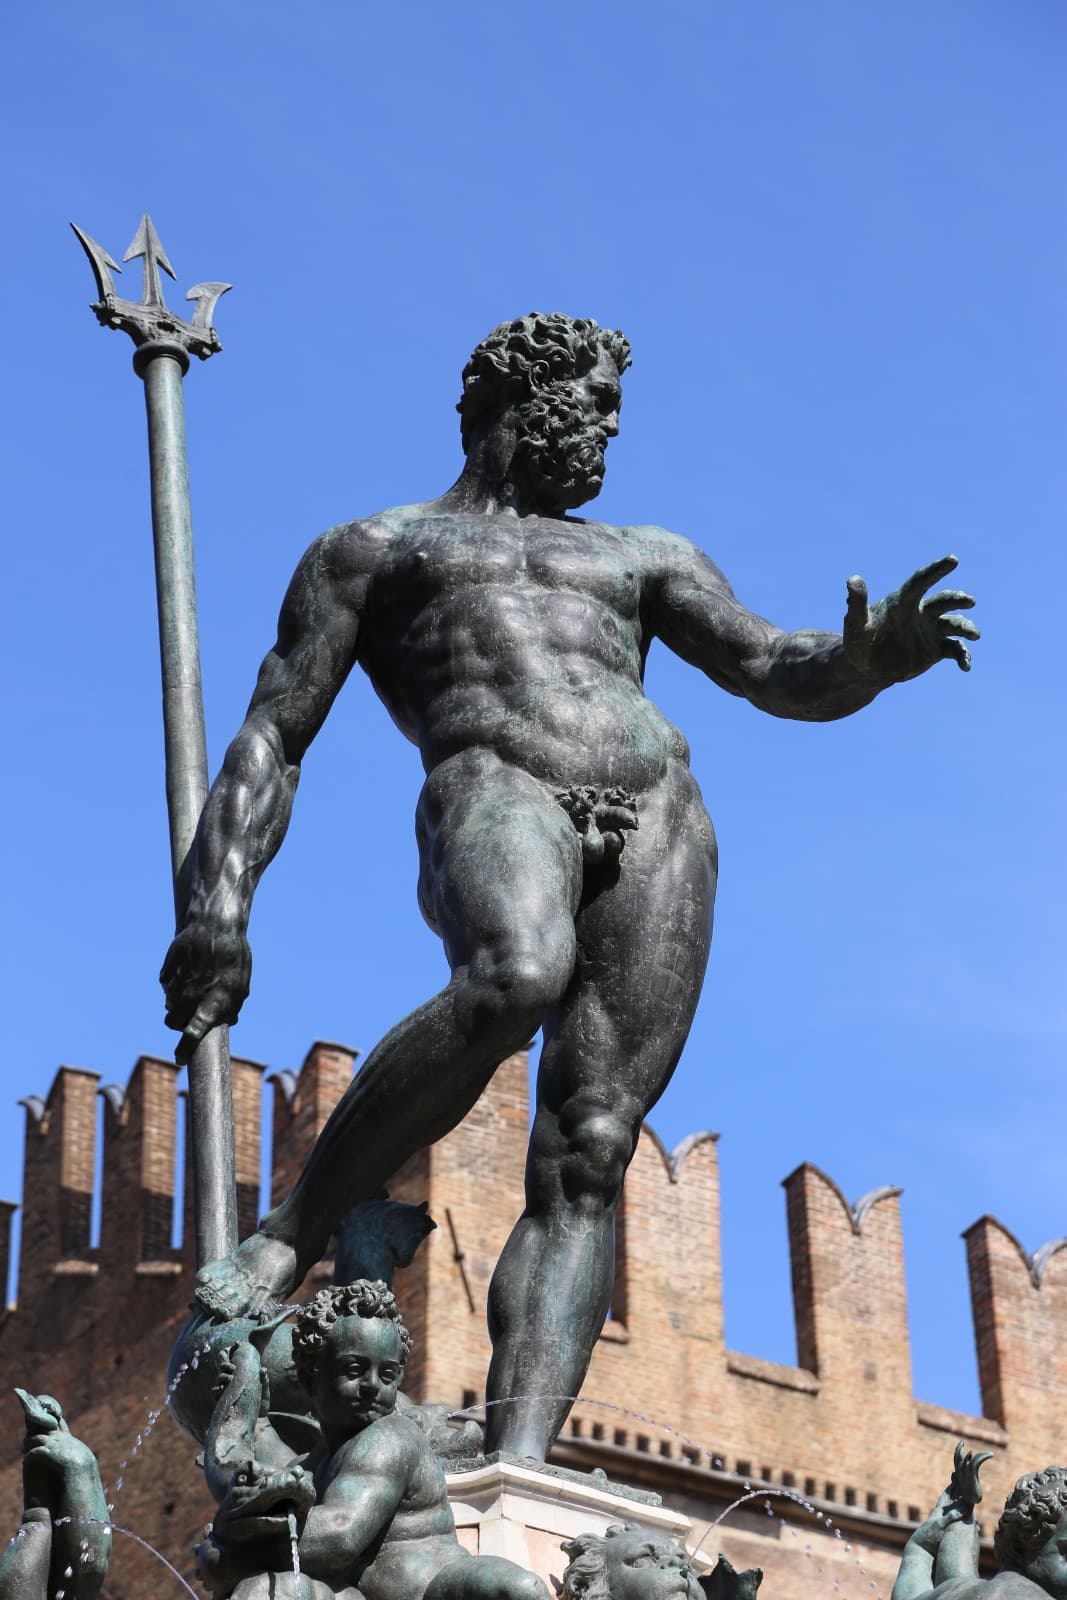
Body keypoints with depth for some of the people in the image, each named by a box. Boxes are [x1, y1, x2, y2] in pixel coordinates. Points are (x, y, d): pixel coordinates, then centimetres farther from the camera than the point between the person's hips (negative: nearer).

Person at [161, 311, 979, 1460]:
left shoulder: (639, 556, 33)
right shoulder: (372, 549, 24)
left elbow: (780, 677, 21)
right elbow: (271, 738, 15)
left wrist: (868, 659, -4)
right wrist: (217, 905, -2)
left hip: (657, 822, 4)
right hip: (494, 789, -4)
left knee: (586, 1155, -14)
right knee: (515, 981, -39)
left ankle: (515, 1466, -26)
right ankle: (294, 1233, -25)